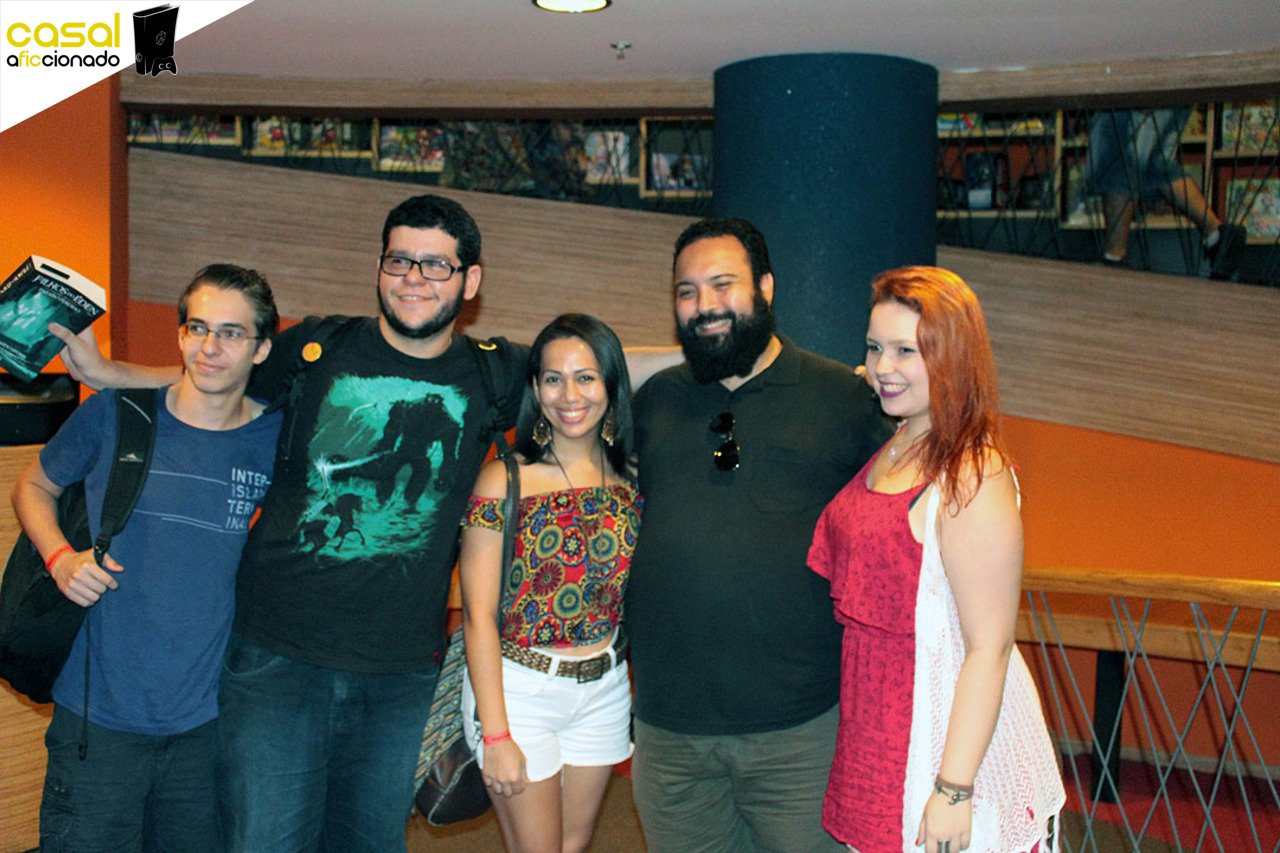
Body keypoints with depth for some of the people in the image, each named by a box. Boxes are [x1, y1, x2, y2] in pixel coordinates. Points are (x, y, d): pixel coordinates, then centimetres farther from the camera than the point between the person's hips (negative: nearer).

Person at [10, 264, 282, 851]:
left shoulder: (276, 440, -3)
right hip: (98, 717, -1)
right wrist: (60, 556, -7)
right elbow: (33, 486, 11)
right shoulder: (114, 414, -5)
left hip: (209, 723, 1)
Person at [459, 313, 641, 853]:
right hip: (517, 686, -4)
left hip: (604, 688, 4)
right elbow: (479, 615, -12)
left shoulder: (630, 481, 0)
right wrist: (496, 735, -14)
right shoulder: (506, 480, -12)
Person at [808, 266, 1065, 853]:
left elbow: (989, 649, -22)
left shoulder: (973, 479, -21)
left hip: (947, 732, -8)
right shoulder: (890, 453, 5)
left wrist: (954, 789, -21)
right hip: (878, 727, 8)